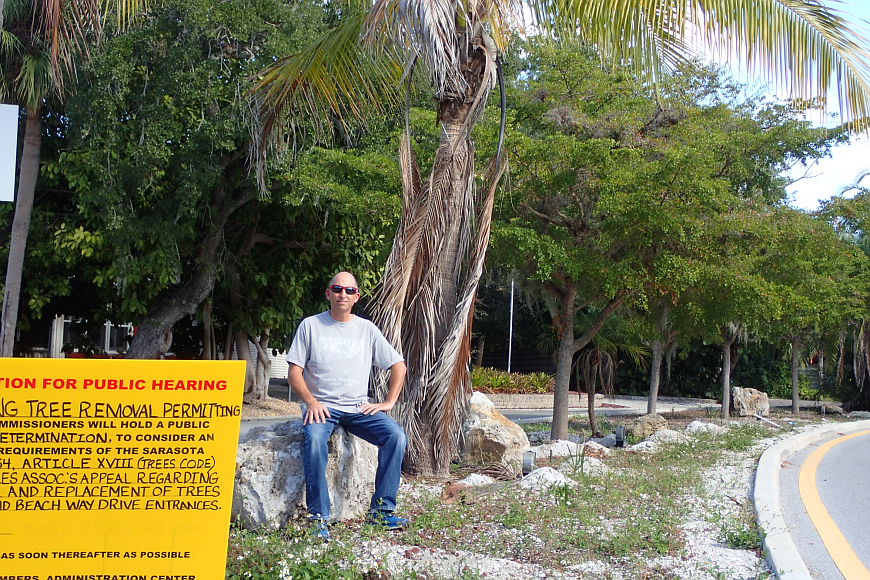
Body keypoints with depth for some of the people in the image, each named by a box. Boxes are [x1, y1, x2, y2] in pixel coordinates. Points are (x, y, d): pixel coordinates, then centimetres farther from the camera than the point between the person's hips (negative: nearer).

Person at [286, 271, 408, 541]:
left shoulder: (367, 329, 10)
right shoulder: (311, 326, 5)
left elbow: (398, 366, 14)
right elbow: (295, 372, 1)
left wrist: (389, 402, 3)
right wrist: (311, 402, -15)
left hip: (359, 408, 2)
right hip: (322, 406, -2)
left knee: (396, 437, -22)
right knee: (314, 439, -35)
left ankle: (381, 510, -15)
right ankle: (319, 516, -27)